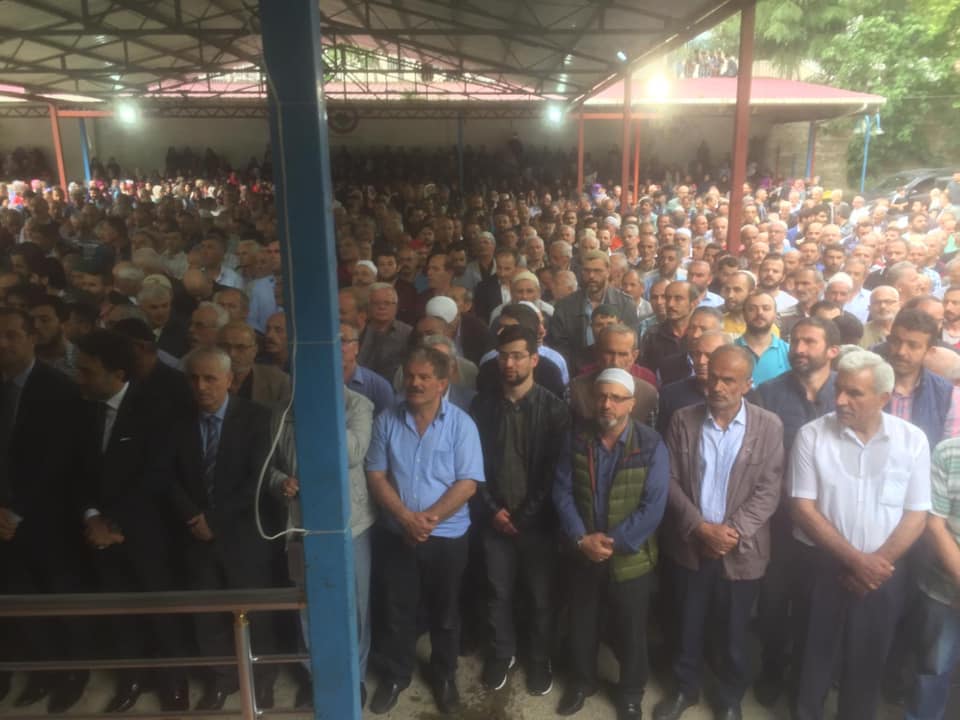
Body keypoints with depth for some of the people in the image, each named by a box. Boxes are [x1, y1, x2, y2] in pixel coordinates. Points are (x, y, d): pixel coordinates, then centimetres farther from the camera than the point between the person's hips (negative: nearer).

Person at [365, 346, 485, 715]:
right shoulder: (387, 420, -4)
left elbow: (467, 483, -12)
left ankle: (444, 675, 39)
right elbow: (375, 475, -5)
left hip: (447, 536, -1)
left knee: (445, 613, 16)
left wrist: (429, 518, -19)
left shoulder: (461, 424, -9)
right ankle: (395, 675, 38)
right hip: (397, 534, 1)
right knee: (397, 611, 16)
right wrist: (406, 517, -17)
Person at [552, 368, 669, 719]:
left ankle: (631, 692, 40)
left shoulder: (651, 445, -14)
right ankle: (581, 680, 44)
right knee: (581, 624, 19)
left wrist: (613, 543, -20)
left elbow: (653, 506, -17)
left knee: (630, 630, 15)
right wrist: (581, 538, -18)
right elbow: (562, 492, -6)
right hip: (583, 555, 3)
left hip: (631, 558, -2)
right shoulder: (576, 440, -4)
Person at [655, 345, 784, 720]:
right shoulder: (683, 420, -5)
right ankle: (684, 688, 40)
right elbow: (671, 480, -5)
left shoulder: (768, 426, -7)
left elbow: (768, 490, -9)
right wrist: (699, 527, -15)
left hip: (741, 551, -1)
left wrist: (734, 531, -18)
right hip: (690, 545, 1)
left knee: (733, 632, 15)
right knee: (688, 626, 17)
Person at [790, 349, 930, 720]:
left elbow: (916, 515, -2)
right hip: (822, 567, -1)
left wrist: (877, 563, -12)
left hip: (884, 574, 1)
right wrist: (855, 559, -15)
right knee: (815, 657, 12)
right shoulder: (812, 435, -10)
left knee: (868, 662, 16)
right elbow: (803, 508, -10)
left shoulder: (912, 440, -5)